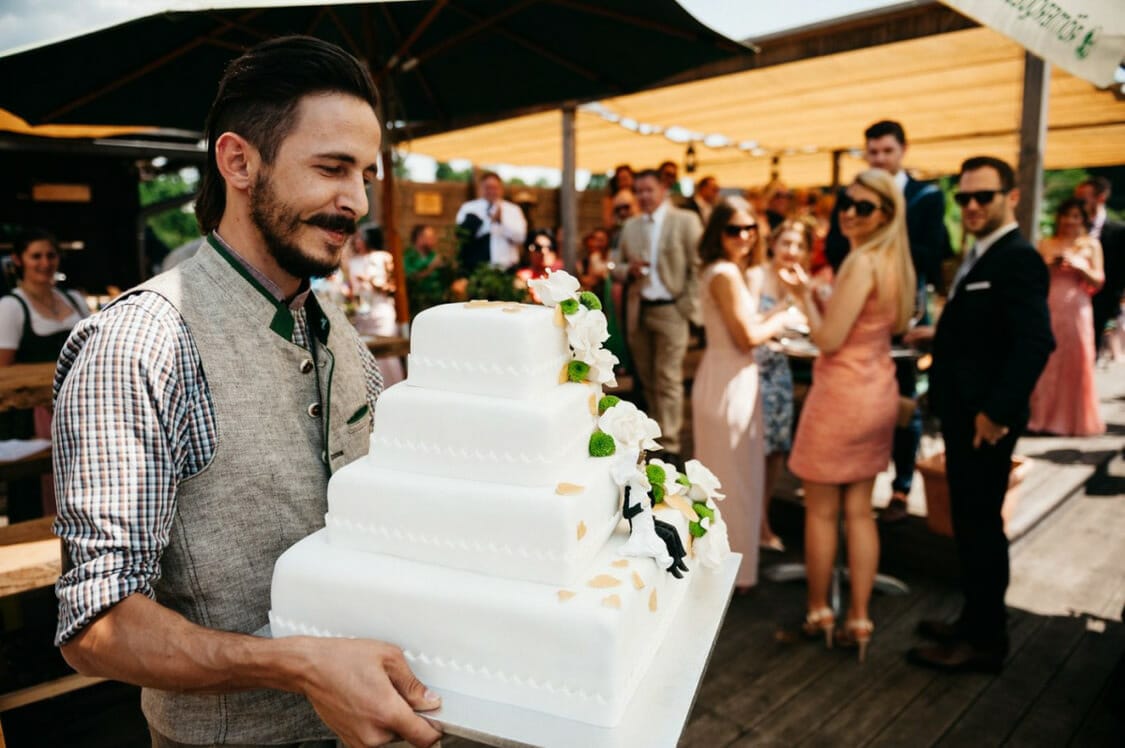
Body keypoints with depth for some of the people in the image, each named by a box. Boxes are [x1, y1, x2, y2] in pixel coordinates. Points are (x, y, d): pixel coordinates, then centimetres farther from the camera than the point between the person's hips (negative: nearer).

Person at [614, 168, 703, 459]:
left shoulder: (686, 220, -4)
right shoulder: (630, 225, 11)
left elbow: (698, 266, -6)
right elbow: (617, 267, 15)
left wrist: (690, 306, -12)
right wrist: (629, 269, -8)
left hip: (670, 310, -5)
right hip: (638, 311, 5)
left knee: (668, 380, -5)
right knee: (647, 379, 13)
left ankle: (669, 445, 2)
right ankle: (655, 435, 27)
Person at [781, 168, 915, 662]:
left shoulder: (863, 262, -18)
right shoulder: (895, 262, 9)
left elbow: (828, 339, -21)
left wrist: (803, 295, -6)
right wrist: (813, 293, 12)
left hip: (843, 395, -9)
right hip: (877, 393, 9)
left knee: (821, 511, 7)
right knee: (859, 510, 13)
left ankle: (818, 614, 21)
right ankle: (859, 620, 20)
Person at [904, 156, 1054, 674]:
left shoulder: (1017, 260, -17)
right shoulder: (983, 257, 13)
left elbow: (1035, 342, -25)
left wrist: (997, 412, -26)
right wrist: (941, 334, 10)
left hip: (985, 421, -9)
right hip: (963, 416, 9)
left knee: (980, 526, 2)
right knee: (971, 523, 18)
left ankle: (985, 641, 17)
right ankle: (975, 620, 33)